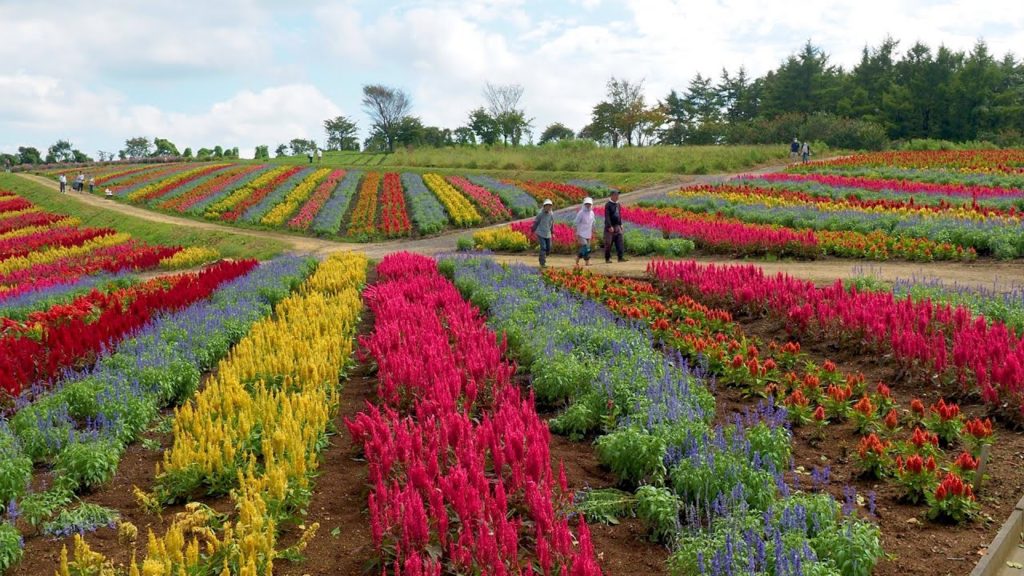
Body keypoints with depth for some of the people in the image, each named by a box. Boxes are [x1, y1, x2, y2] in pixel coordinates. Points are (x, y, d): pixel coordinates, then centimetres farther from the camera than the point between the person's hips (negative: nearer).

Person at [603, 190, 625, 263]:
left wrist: (620, 224, 13)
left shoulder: (618, 204, 12)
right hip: (610, 227, -6)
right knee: (608, 243, 0)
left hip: (617, 226, 6)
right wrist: (609, 226, -21)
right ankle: (607, 259, 7)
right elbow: (607, 216, -15)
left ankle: (621, 257, -5)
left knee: (619, 242, -3)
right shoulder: (608, 204, -10)